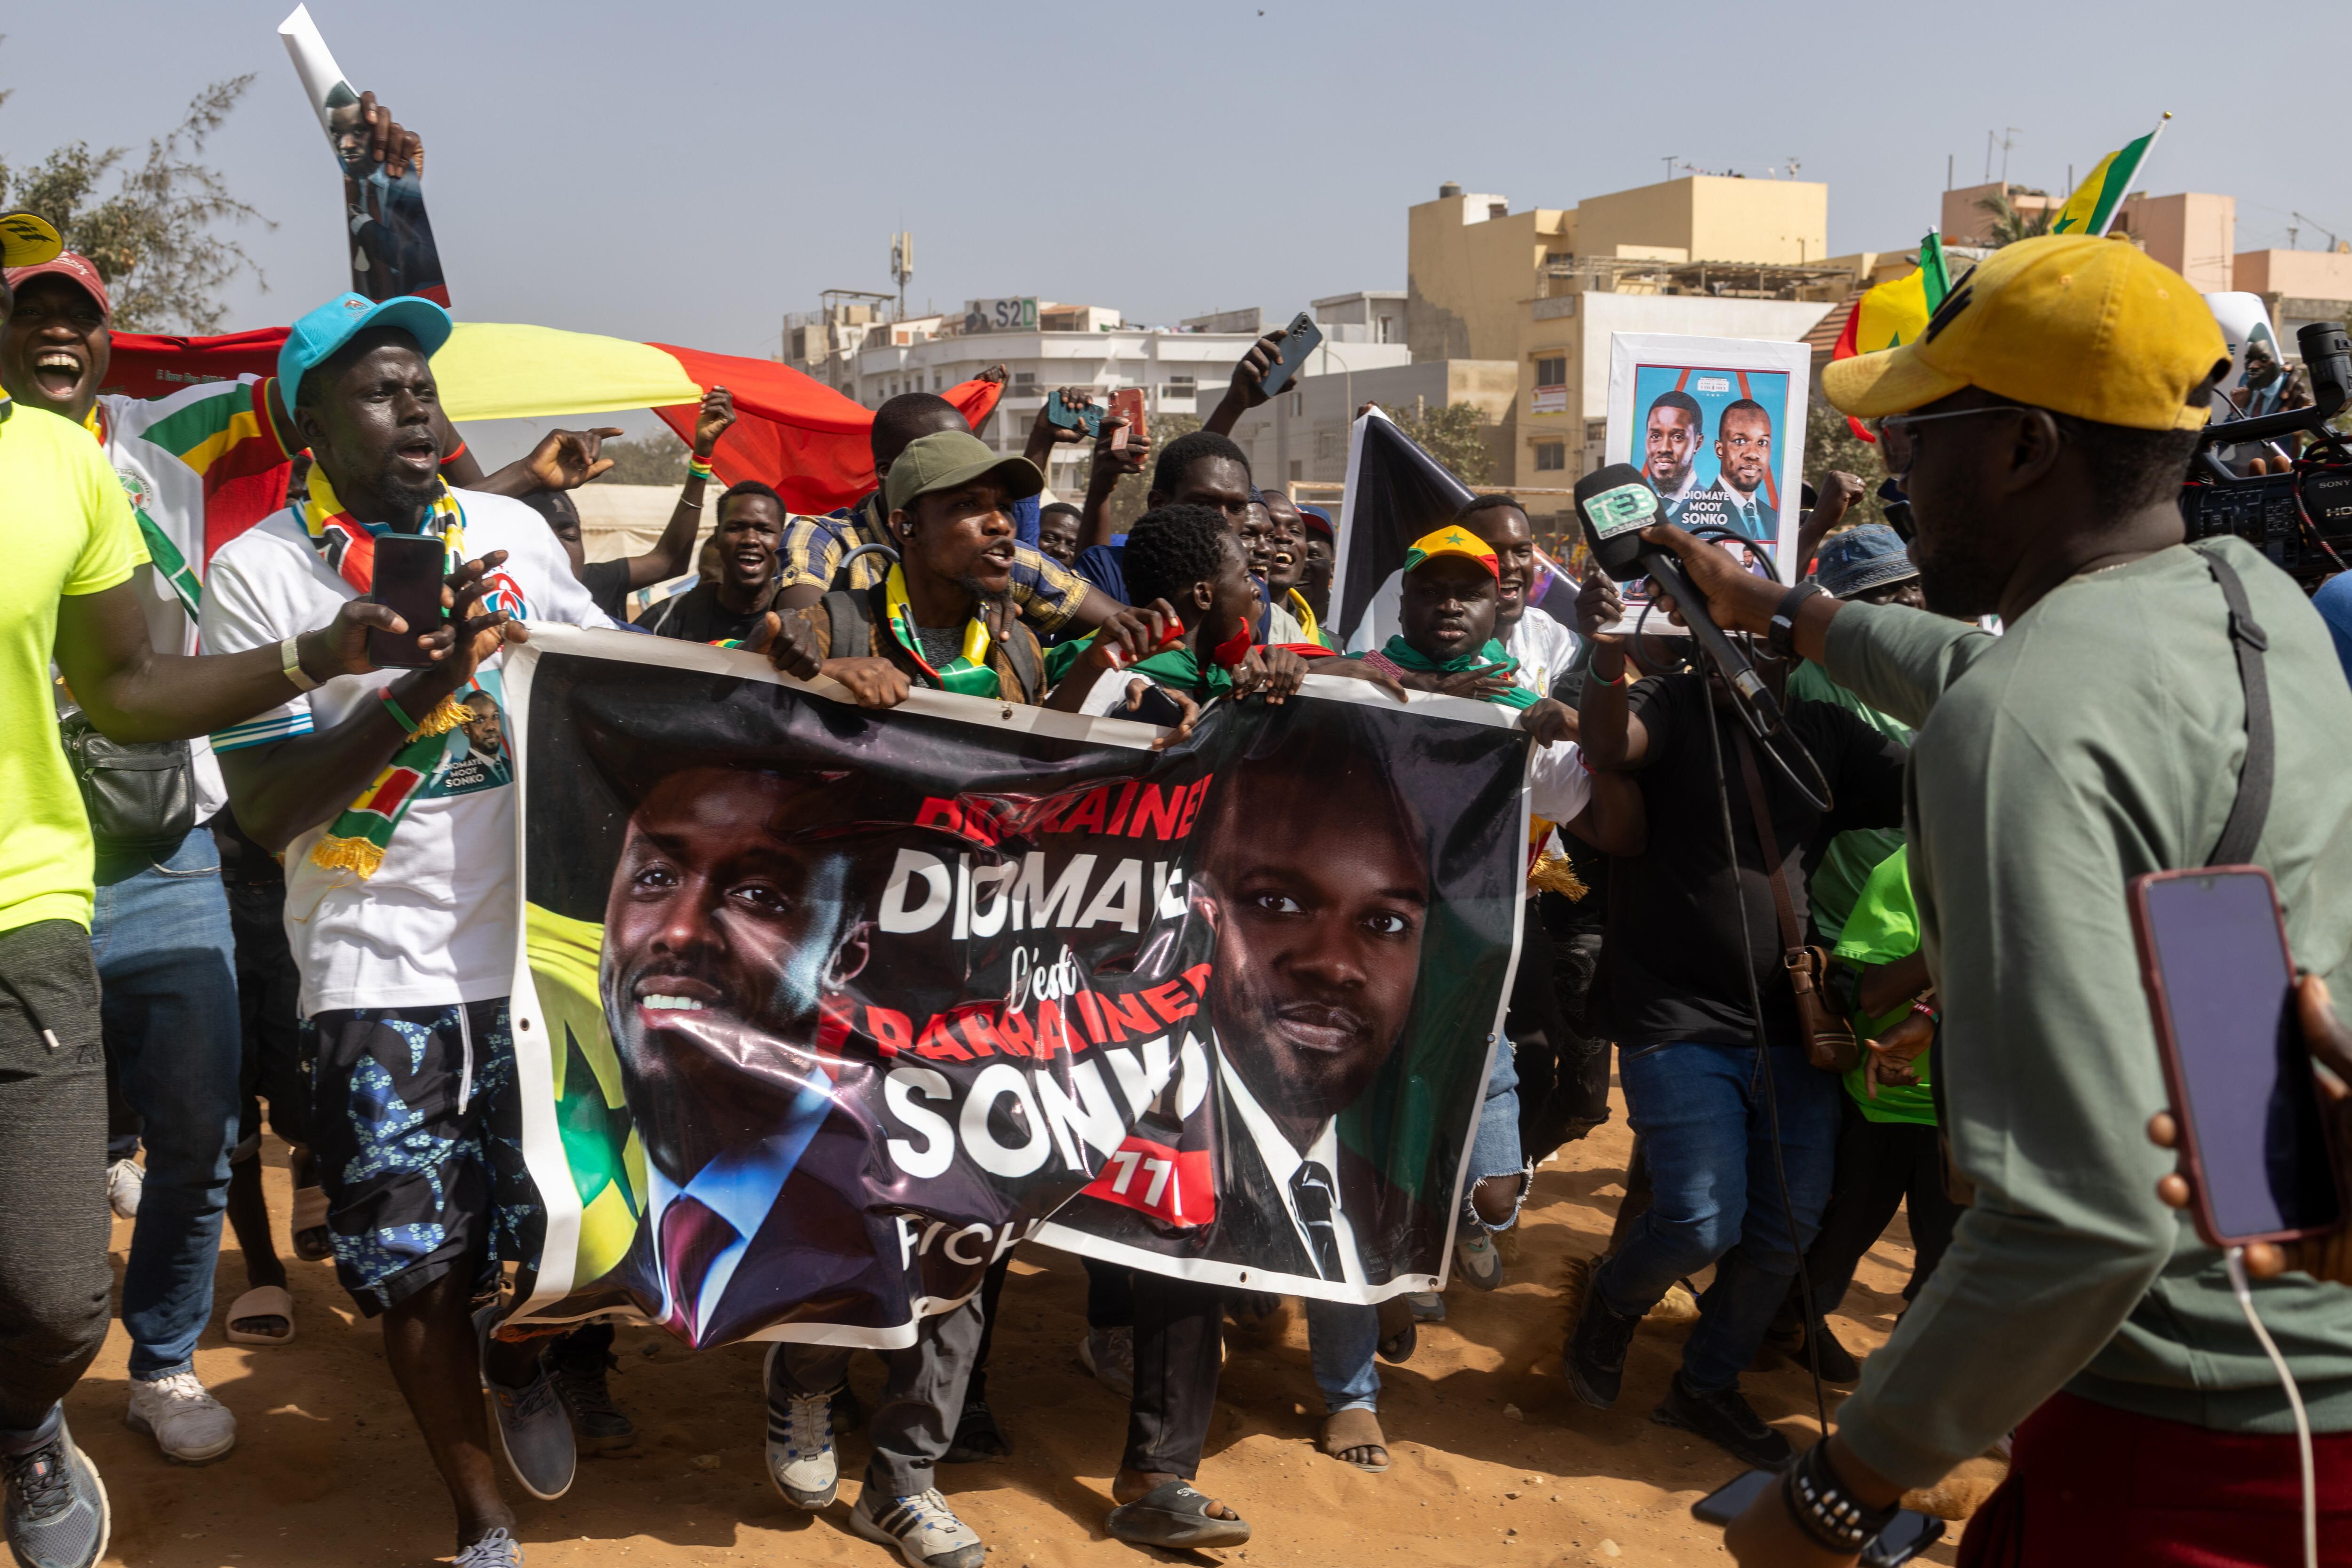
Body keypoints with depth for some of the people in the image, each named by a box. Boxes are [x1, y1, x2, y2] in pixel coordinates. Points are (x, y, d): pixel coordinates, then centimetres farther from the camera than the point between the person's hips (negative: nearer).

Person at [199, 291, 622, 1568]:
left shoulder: (513, 531, 6)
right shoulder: (258, 573, -4)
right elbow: (268, 811, -10)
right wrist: (417, 690, -20)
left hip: (541, 943, 3)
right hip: (379, 971, -2)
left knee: (560, 1234, 6)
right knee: (416, 1270, 5)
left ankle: (516, 1352, 43)